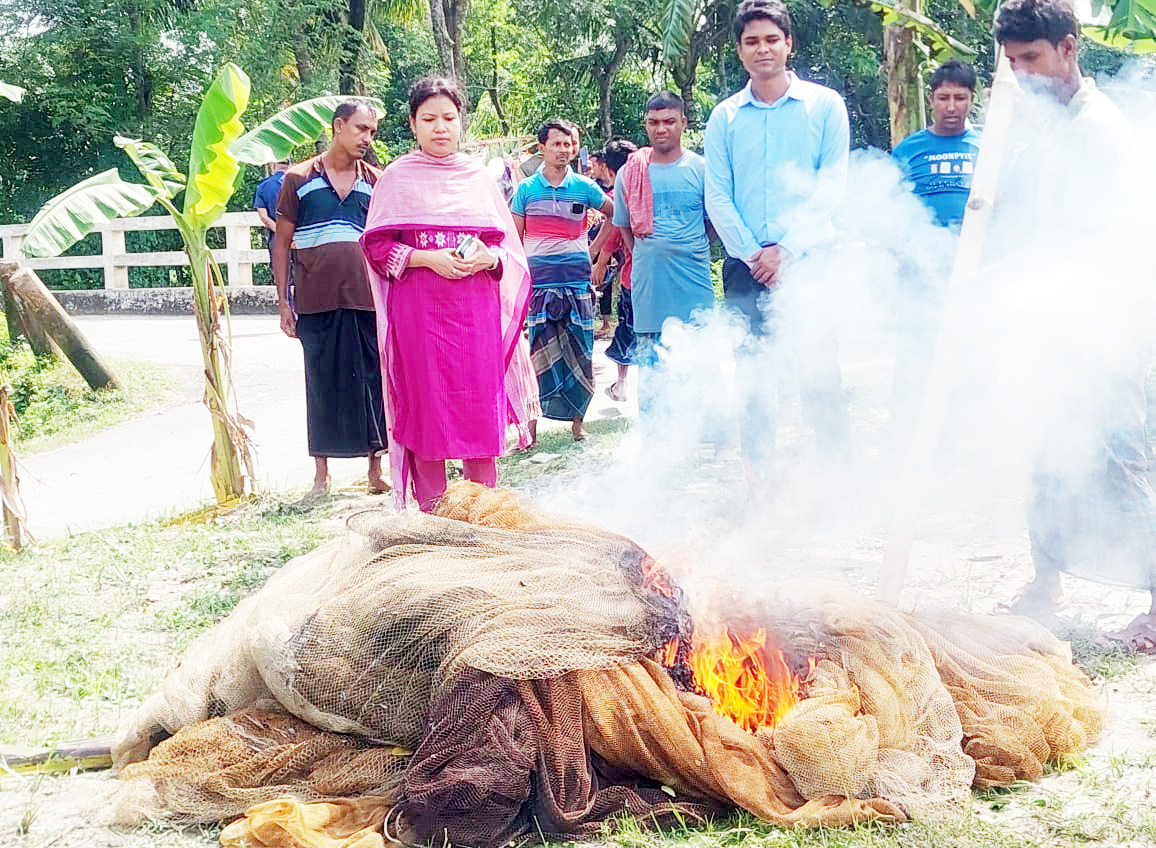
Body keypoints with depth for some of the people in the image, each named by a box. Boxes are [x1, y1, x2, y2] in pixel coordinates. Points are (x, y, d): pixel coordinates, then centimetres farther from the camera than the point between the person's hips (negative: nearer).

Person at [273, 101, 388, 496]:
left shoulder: (375, 182, 11)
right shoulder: (299, 179, 5)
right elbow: (281, 243, 7)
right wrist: (283, 303, 1)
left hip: (367, 299, 1)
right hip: (316, 302, -1)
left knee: (372, 383, 2)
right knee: (321, 385, 5)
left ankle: (376, 468, 10)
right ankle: (321, 473, 15)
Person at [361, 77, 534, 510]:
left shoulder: (479, 178, 12)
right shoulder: (397, 177, 4)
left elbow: (510, 247, 14)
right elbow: (376, 246, 0)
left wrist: (489, 258, -8)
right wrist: (426, 258, -13)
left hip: (476, 307, 2)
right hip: (419, 308, -2)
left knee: (480, 407, 0)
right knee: (425, 409, -1)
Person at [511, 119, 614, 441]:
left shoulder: (584, 187, 5)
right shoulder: (526, 189, 5)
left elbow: (616, 214, 18)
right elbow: (514, 238, 8)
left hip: (578, 282, 1)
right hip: (540, 283, -1)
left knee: (578, 354, 3)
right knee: (539, 354, -2)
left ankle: (577, 420, 12)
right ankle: (531, 421, 4)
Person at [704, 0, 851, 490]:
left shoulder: (824, 106, 4)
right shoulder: (725, 118, 9)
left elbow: (831, 187, -2)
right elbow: (717, 197, 5)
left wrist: (786, 250, -10)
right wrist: (753, 253, -7)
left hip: (809, 258, -2)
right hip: (745, 265, 2)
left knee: (820, 367, -6)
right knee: (749, 373, 2)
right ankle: (758, 478, 9)